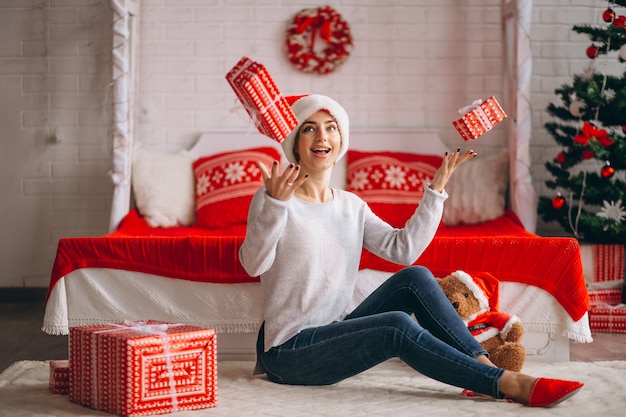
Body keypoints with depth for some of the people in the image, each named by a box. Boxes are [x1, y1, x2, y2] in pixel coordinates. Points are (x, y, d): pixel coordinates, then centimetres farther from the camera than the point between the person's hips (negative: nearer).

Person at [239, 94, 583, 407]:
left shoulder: (351, 206, 11)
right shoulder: (273, 200, -8)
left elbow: (403, 248, -1)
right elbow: (253, 264, -26)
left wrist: (437, 189, -4)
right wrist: (274, 203, -42)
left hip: (333, 335, 7)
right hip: (290, 350, -7)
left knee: (415, 278, -12)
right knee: (398, 326, -27)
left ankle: (484, 366, -17)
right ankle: (509, 385, -26)